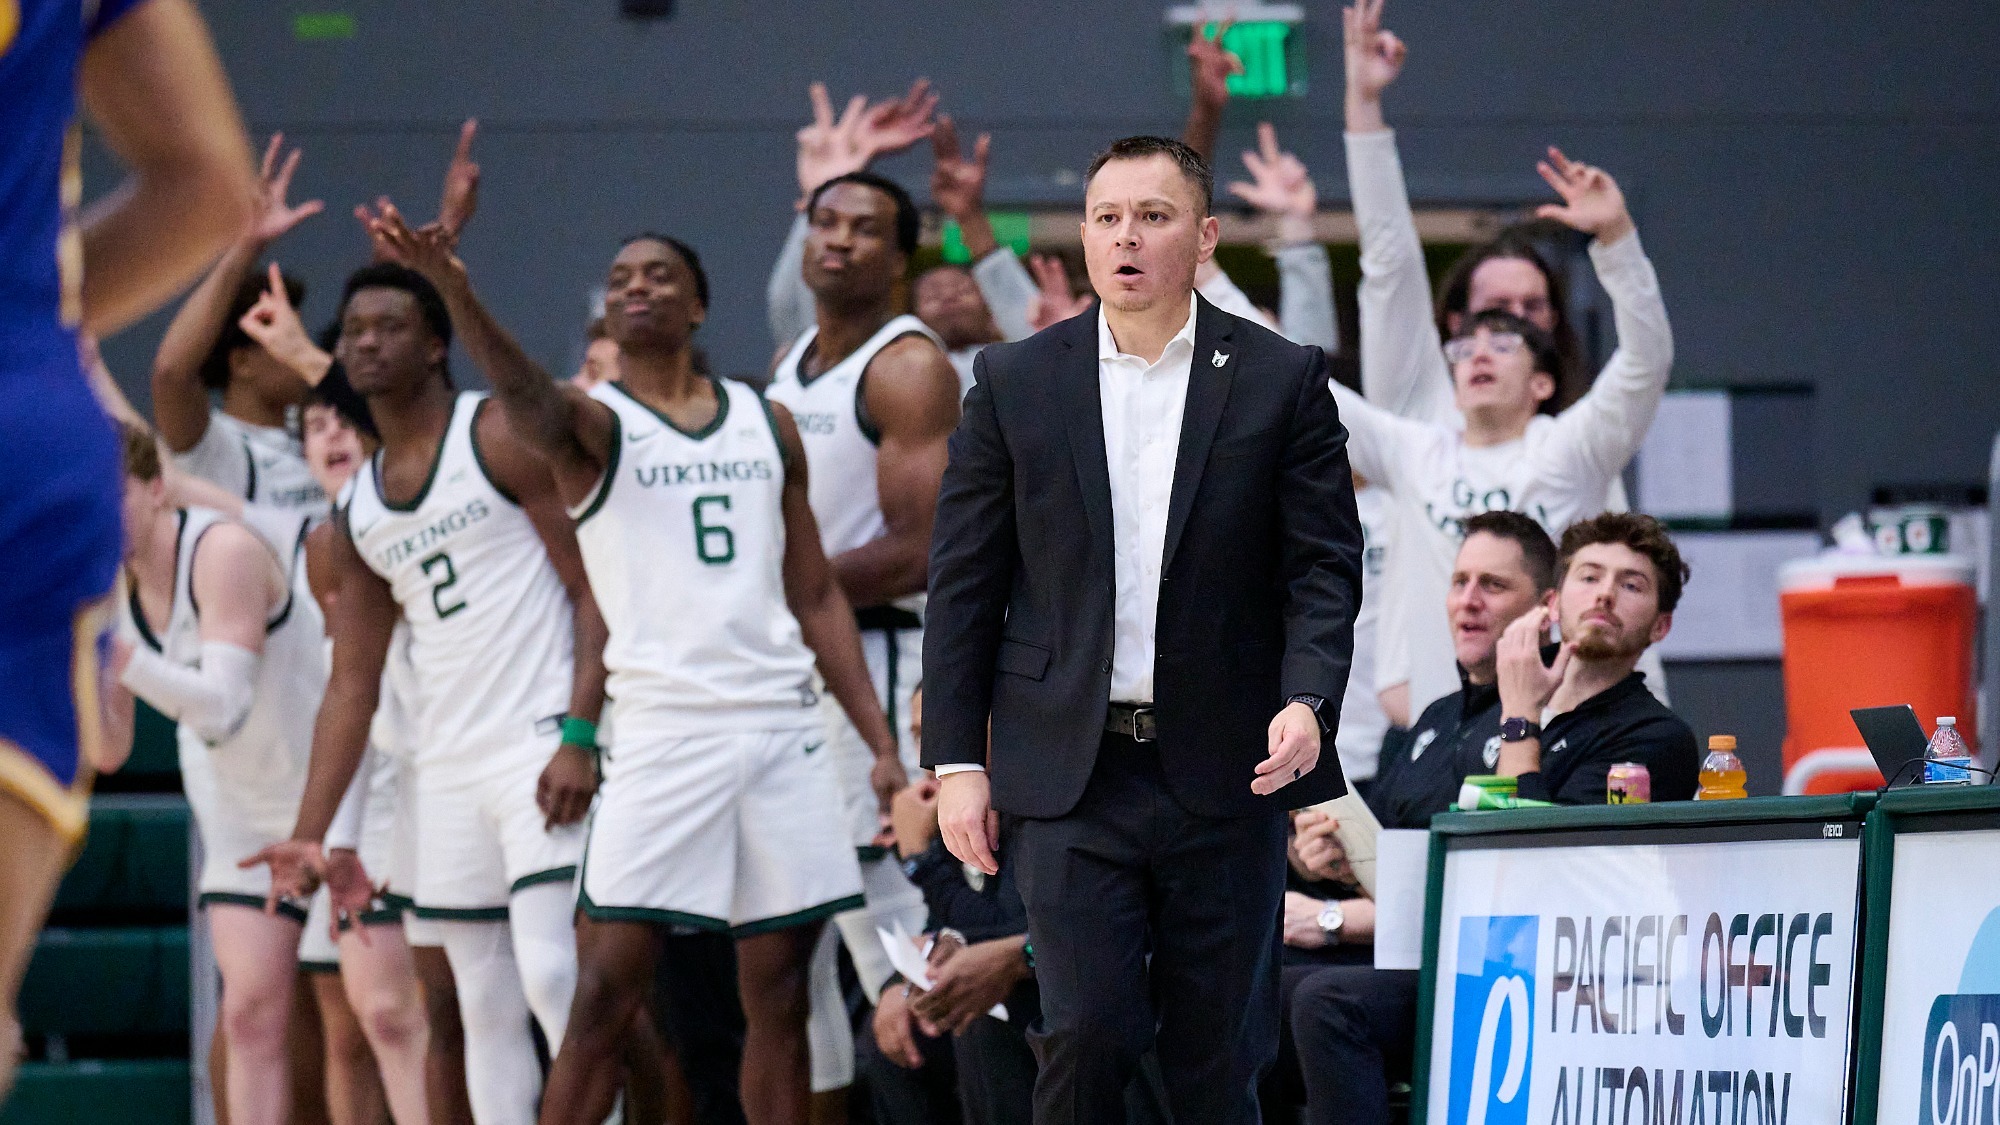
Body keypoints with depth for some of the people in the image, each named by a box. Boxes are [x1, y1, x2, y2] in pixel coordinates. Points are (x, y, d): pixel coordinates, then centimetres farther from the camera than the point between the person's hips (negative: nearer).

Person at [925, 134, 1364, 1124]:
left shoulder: (1281, 381, 4)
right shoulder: (1014, 382, 6)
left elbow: (1325, 565, 3)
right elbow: (964, 584, 7)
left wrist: (1308, 700, -14)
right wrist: (956, 760, 1)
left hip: (1225, 773, 0)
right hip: (1070, 775, 0)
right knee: (1087, 1036, -10)